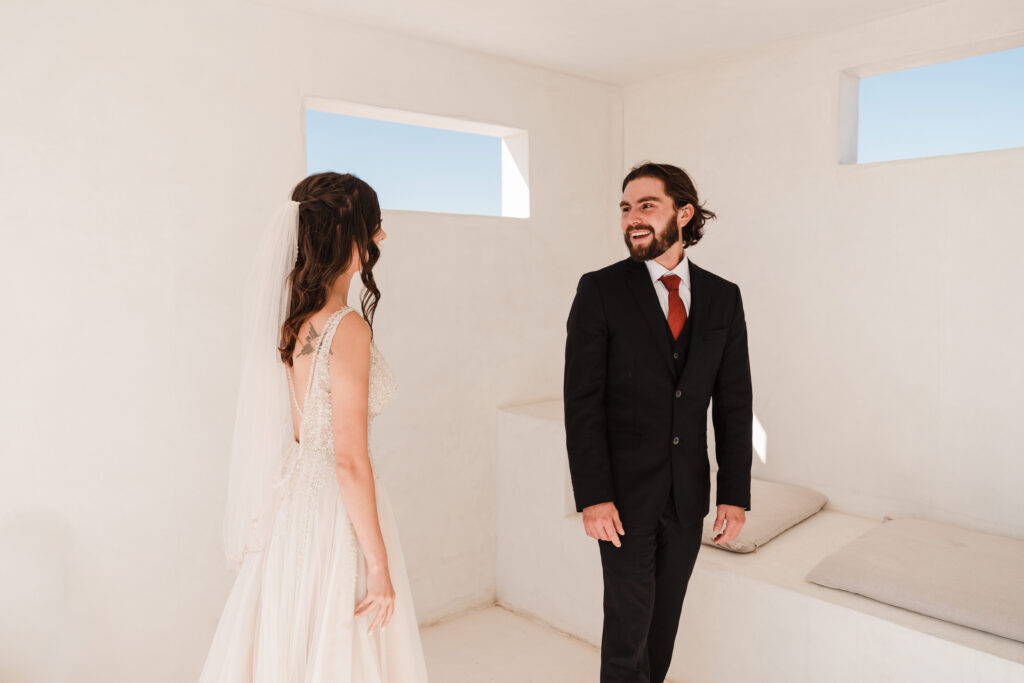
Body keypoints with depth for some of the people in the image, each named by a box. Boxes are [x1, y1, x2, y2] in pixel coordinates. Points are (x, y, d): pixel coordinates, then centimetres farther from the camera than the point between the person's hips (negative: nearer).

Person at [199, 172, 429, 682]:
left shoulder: (282, 316, 2)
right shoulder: (347, 328, -21)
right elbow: (350, 460, -21)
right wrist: (379, 566, -15)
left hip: (285, 511, 8)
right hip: (335, 518, -7)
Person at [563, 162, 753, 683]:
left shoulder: (723, 297, 3)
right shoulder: (600, 290, -7)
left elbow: (734, 402, 4)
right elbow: (582, 400, -11)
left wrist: (735, 493, 1)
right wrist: (592, 495, -15)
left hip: (687, 493, 4)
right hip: (624, 492, -3)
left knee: (664, 620, 16)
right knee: (629, 623, 4)